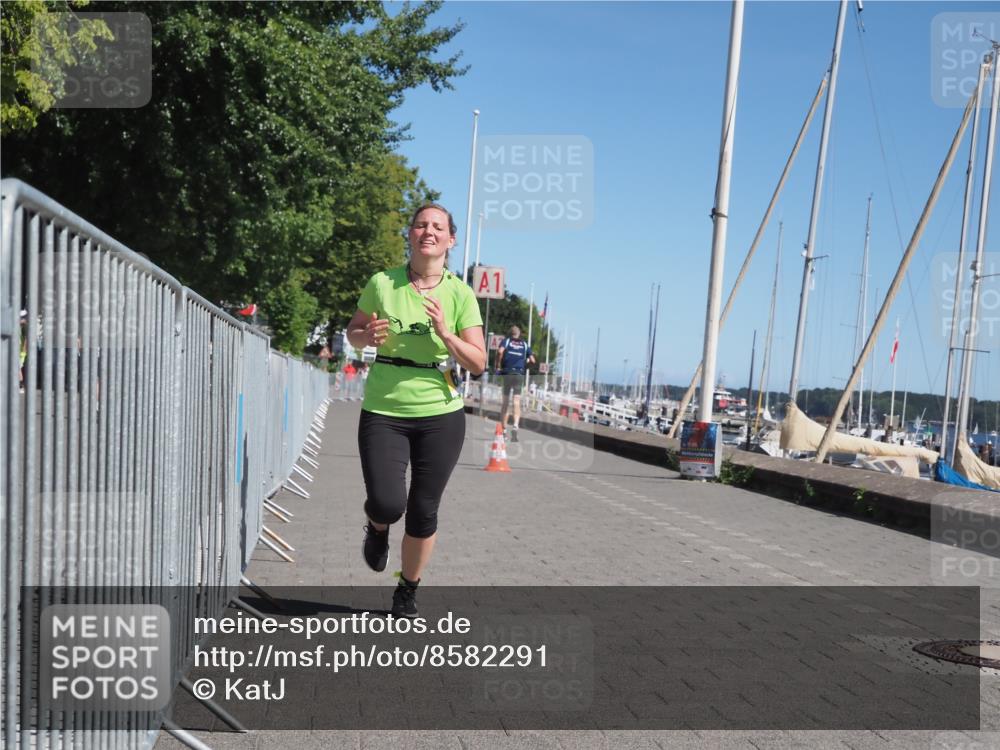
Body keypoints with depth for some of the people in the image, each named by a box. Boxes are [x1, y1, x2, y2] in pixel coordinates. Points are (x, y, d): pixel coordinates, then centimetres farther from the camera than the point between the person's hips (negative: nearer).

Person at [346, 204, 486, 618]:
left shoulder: (460, 294, -3)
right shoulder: (382, 283, -2)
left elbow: (478, 363, -4)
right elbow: (353, 331, 12)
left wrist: (445, 334, -20)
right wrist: (368, 335, -11)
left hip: (440, 415, 1)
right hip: (383, 413, 0)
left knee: (423, 513, 6)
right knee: (387, 504, -13)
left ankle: (407, 592, 30)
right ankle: (378, 529, 27)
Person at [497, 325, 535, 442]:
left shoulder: (506, 341, 7)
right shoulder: (525, 344, 14)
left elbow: (500, 352, -13)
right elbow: (532, 361, 9)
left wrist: (499, 365, -2)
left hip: (507, 373, 0)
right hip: (520, 374, 0)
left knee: (505, 402, 9)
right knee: (517, 402, -4)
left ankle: (504, 429, 12)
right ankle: (516, 425, -26)